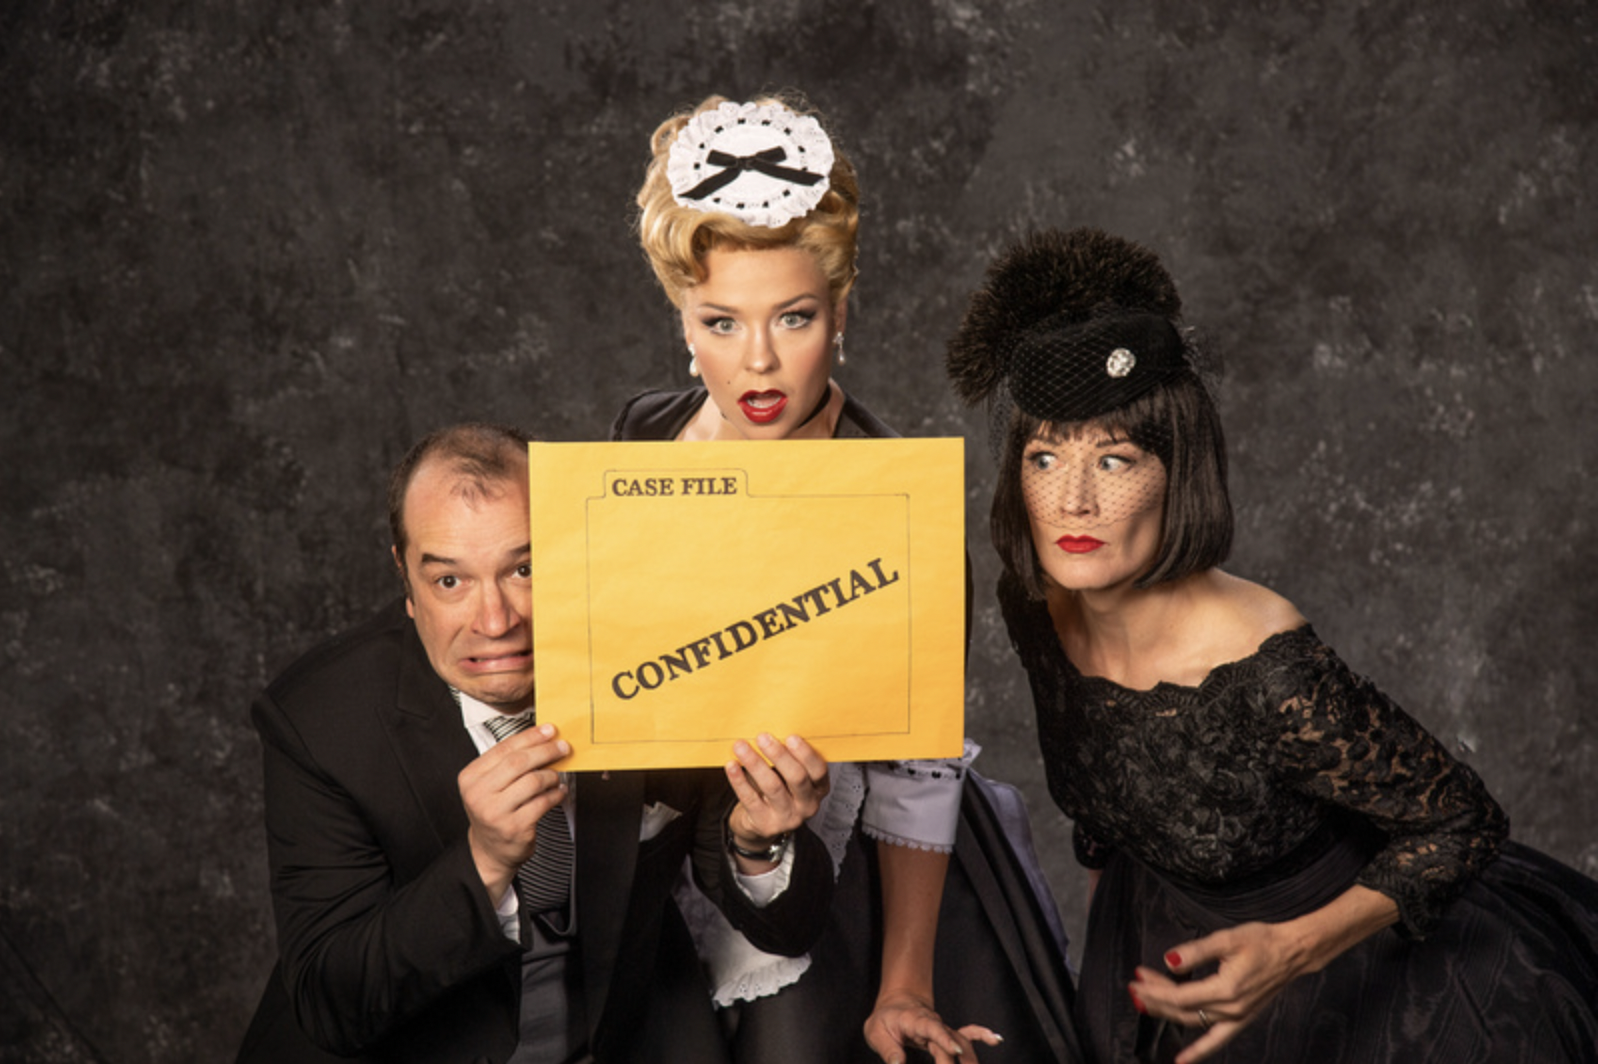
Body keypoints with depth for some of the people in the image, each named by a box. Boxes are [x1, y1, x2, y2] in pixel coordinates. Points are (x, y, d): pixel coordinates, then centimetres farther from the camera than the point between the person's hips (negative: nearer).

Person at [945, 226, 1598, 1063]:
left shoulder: (1269, 676, -37)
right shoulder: (1035, 609, -18)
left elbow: (1462, 824, -22)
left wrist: (1297, 949, -33)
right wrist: (1109, 942, 13)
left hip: (1342, 985, -5)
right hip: (1160, 952, 5)